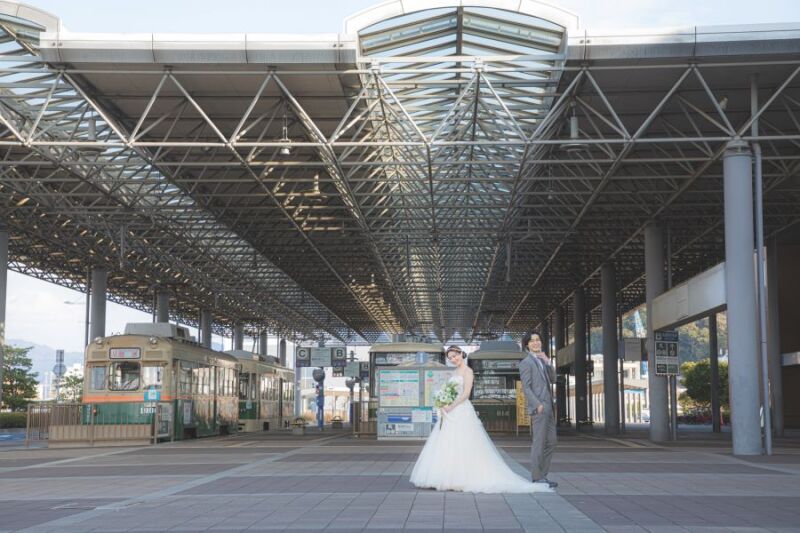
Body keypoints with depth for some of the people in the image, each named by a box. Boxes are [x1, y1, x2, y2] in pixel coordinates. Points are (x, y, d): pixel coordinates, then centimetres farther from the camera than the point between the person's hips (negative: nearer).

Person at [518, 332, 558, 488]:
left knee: (551, 441, 10)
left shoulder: (542, 361, 19)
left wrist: (547, 362, -1)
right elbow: (526, 387, -10)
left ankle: (542, 475, 16)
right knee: (539, 442, -6)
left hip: (548, 406, 8)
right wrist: (537, 404, -18)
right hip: (539, 407, -8)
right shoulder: (526, 362, -5)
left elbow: (552, 379, 11)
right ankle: (537, 477, -1)